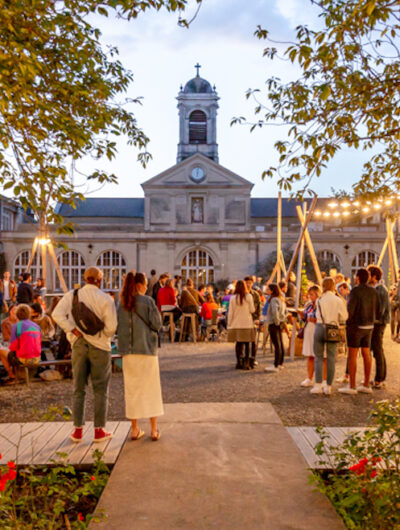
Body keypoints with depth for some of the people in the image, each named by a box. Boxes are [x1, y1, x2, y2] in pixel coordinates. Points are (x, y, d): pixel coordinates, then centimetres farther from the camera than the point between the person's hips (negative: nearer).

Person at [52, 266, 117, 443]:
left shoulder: (72, 295, -1)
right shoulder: (105, 299, -11)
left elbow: (57, 314, -12)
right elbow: (111, 326, -15)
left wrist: (73, 329, -10)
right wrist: (103, 336, 4)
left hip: (79, 345, 3)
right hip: (100, 346, -3)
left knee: (78, 388, 13)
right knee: (100, 390, 8)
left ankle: (78, 430, 18)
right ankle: (99, 430, 15)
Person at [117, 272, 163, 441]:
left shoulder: (122, 304, 3)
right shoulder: (147, 301, -8)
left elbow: (118, 327, 5)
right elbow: (157, 324, -8)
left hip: (128, 352, 3)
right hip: (147, 349, -3)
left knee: (132, 389, 11)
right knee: (150, 388, 7)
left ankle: (135, 429, 16)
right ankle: (154, 430, 11)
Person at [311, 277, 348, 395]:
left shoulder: (319, 300, 1)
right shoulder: (338, 300, -2)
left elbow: (318, 315, 1)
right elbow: (344, 317, -2)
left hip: (320, 327, 0)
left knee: (318, 357, 7)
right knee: (331, 358, 8)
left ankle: (318, 385, 2)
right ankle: (328, 387, 11)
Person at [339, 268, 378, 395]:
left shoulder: (355, 291, -16)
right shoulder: (373, 291, 6)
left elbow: (350, 310, -21)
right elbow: (377, 310, 10)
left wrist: (345, 323, -5)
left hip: (355, 326, -7)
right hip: (369, 327, 7)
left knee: (352, 355, -2)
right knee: (366, 354, 12)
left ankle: (352, 387, 1)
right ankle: (366, 385, 17)